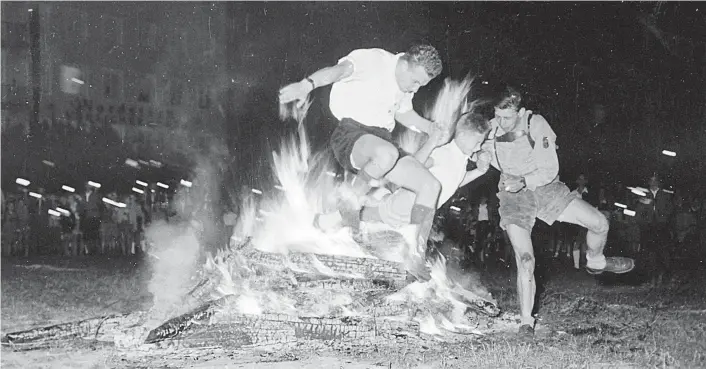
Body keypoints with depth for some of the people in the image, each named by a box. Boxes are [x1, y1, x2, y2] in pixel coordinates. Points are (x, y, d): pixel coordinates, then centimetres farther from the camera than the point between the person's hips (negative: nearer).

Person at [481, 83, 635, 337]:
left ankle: (595, 262, 27)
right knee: (525, 260, -14)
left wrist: (523, 181, -32)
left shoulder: (536, 125, -20)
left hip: (544, 187, 1)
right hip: (513, 197, -1)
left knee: (599, 223, -7)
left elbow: (550, 169, -19)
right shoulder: (489, 131, -14)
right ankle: (526, 322, -3)